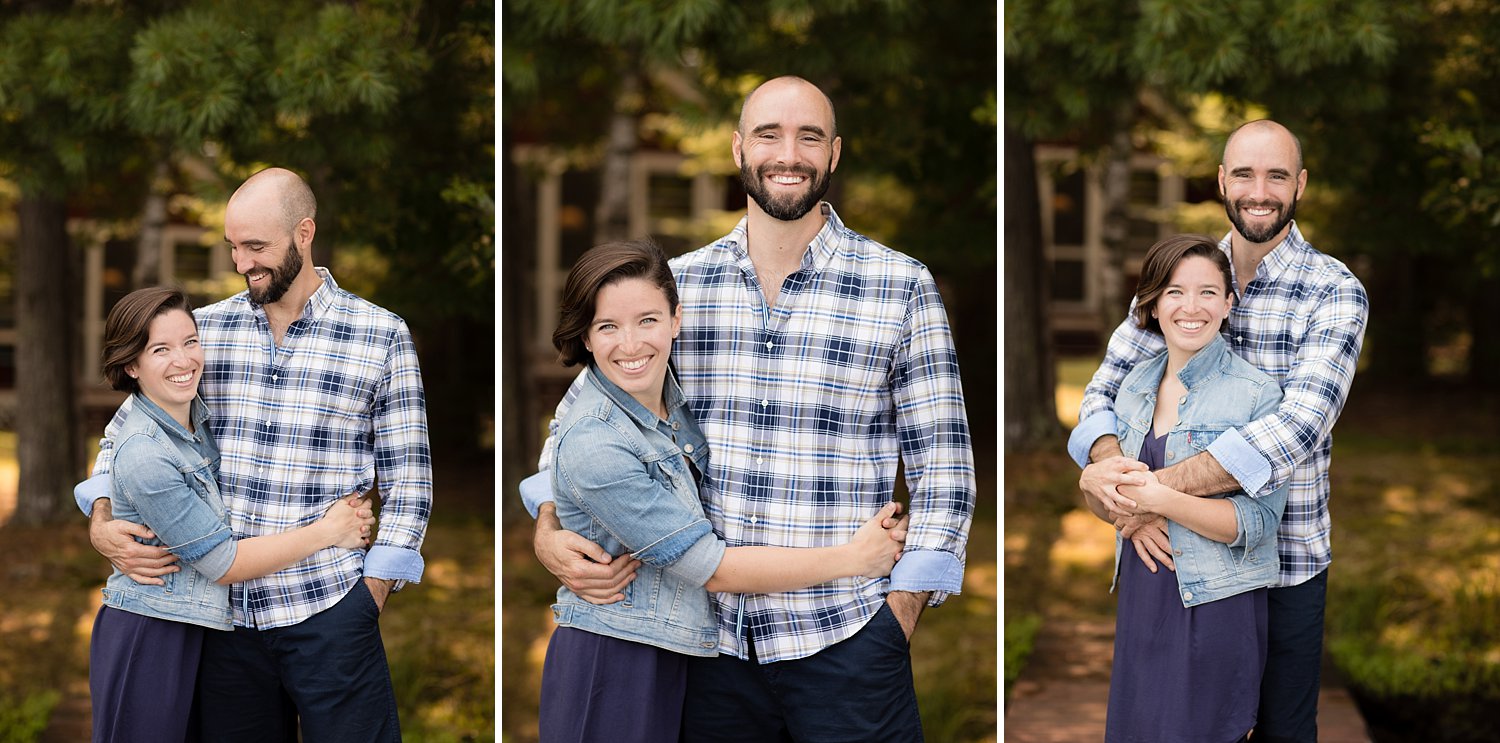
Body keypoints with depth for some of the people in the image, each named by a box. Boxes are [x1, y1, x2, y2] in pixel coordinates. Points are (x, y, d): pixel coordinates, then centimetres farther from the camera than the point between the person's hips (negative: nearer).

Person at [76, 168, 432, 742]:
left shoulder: (381, 337, 0)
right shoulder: (205, 329, 8)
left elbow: (407, 477, 2)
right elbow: (127, 430, 15)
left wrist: (372, 594, -4)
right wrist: (102, 522, -3)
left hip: (329, 612, -3)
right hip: (224, 609, 3)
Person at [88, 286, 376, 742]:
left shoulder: (199, 416, 3)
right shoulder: (145, 456, -22)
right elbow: (224, 563, -19)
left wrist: (345, 513, -2)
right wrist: (327, 532, -13)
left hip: (198, 632, 8)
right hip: (148, 640, -8)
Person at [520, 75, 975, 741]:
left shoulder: (901, 288, 0)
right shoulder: (675, 284, 6)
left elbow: (941, 462, 1)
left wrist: (900, 613, -5)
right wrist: (550, 531, -4)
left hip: (844, 641, -2)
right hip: (708, 635, 2)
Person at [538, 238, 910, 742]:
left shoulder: (676, 398, 2)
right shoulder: (594, 446, -23)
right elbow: (712, 568, -20)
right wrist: (853, 558, -13)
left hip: (677, 659, 8)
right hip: (612, 667, -8)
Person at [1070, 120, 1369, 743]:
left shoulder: (1335, 293, -11)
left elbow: (1298, 427, -25)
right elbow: (1104, 394, -3)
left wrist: (1157, 486, -34)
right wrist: (1121, 483, -26)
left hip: (1286, 563, -3)